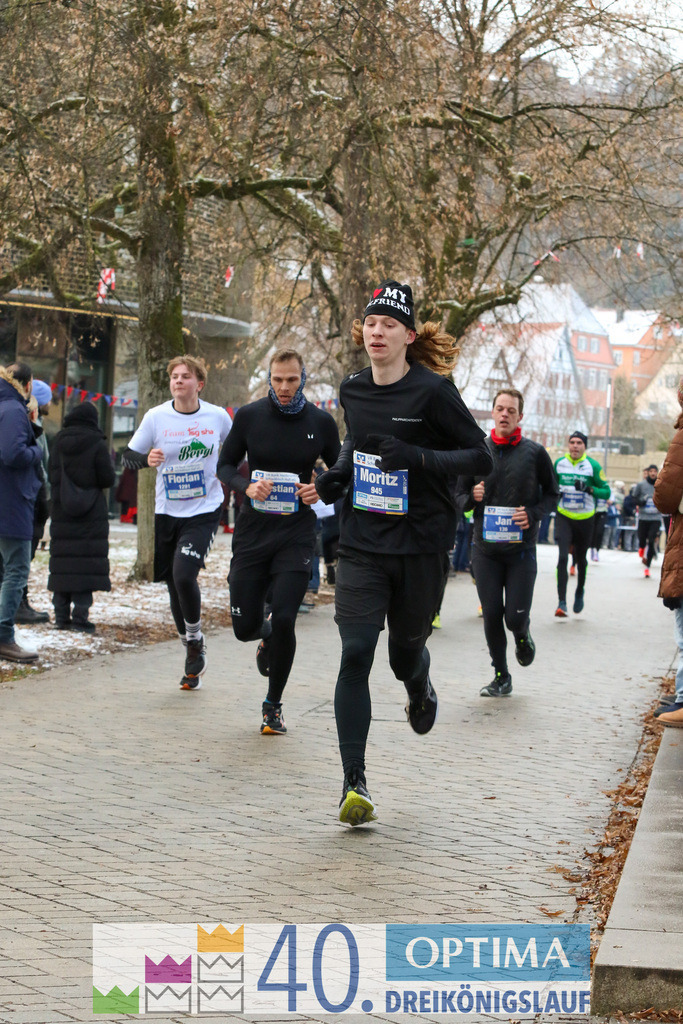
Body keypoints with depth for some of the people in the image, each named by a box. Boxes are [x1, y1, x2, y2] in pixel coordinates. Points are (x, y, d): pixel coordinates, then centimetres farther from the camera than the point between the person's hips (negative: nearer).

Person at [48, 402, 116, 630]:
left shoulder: (58, 443, 4)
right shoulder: (97, 444, -10)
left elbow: (51, 475, 9)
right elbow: (108, 479, -9)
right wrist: (110, 465, 10)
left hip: (62, 515, 4)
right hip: (91, 516, -4)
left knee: (62, 562, 8)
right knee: (87, 563, -3)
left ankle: (61, 615, 8)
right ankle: (80, 615, -9)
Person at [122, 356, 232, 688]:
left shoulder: (218, 417, -3)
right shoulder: (155, 417, -3)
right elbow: (127, 456, 0)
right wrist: (146, 459, -20)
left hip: (204, 511, -2)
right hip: (167, 512, 3)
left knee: (184, 575, -21)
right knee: (175, 585, 9)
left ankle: (196, 640, 3)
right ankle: (192, 656, 26)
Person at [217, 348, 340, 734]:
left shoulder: (321, 422, 0)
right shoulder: (249, 416, -1)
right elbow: (225, 465, 7)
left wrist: (321, 490, -10)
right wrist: (247, 486, -14)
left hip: (297, 533, -1)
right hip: (252, 531, 1)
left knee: (284, 620, -13)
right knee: (245, 626, 3)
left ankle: (274, 705, 8)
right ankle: (269, 636, 42)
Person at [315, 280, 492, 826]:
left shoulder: (432, 391, -10)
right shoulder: (352, 390, 5)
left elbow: (481, 457, -9)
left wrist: (417, 458, -23)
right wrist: (339, 472, 5)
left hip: (422, 545, -3)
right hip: (362, 543, 3)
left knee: (405, 654, 11)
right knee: (355, 654, -12)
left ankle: (422, 690, 52)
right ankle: (354, 783, -10)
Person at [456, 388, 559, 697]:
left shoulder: (535, 453, 1)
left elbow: (552, 494, 9)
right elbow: (460, 496, 13)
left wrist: (533, 513, -10)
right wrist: (472, 497, -10)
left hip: (521, 548, -2)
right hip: (485, 548, 2)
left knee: (515, 616, -6)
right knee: (492, 616, 0)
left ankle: (522, 637, 31)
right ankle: (501, 677, 15)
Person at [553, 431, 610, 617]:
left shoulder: (593, 466, -7)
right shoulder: (559, 463, 1)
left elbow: (606, 491, -6)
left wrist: (589, 489, -24)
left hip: (585, 519, 0)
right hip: (563, 517, 0)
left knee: (581, 559, 13)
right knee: (562, 558, -15)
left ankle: (580, 592, 42)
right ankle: (561, 603, -17)